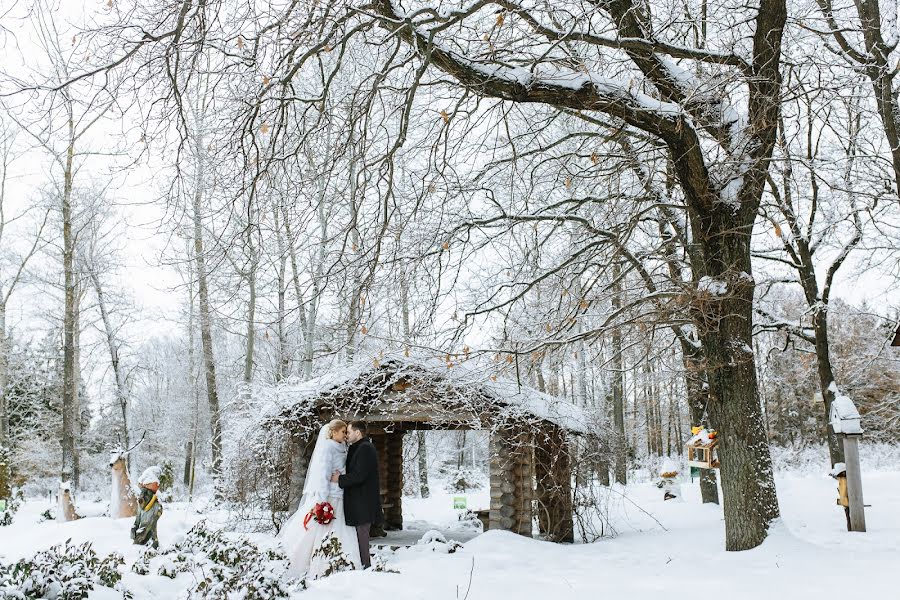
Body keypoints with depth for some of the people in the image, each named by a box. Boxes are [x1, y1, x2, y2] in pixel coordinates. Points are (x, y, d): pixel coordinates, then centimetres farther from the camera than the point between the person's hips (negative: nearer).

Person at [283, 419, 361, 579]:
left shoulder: (340, 449, 15)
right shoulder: (326, 447, -9)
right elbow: (322, 475, -16)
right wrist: (322, 502, -21)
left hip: (337, 498, 9)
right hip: (325, 497, -9)